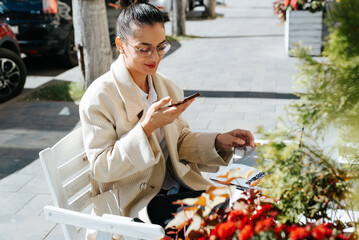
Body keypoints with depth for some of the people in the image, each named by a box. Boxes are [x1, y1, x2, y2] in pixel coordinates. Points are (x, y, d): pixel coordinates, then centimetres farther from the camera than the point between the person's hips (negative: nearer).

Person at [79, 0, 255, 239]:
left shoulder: (167, 87, 6)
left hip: (175, 186, 6)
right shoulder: (99, 98, -14)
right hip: (131, 203, -6)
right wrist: (146, 127, -28)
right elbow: (101, 169, -17)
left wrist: (218, 141, -6)